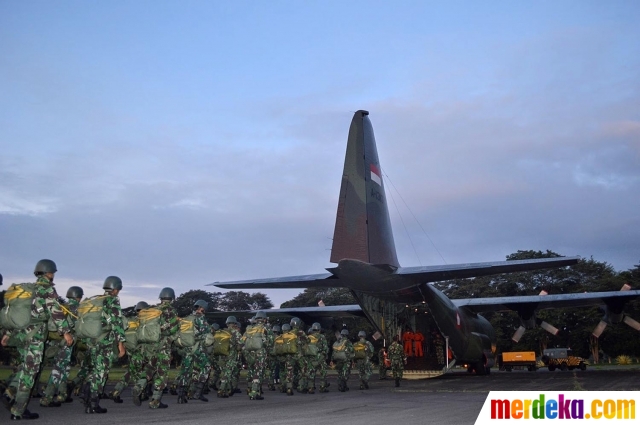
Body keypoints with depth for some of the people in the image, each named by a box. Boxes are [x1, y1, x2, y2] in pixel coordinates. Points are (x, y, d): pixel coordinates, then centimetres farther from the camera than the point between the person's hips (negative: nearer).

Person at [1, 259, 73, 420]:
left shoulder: (26, 288, 18)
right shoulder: (47, 289, -6)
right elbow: (55, 312, -16)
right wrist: (65, 332, -16)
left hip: (19, 333, 8)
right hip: (34, 334, -7)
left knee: (26, 365, 22)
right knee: (30, 369, -2)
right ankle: (18, 410, -1)